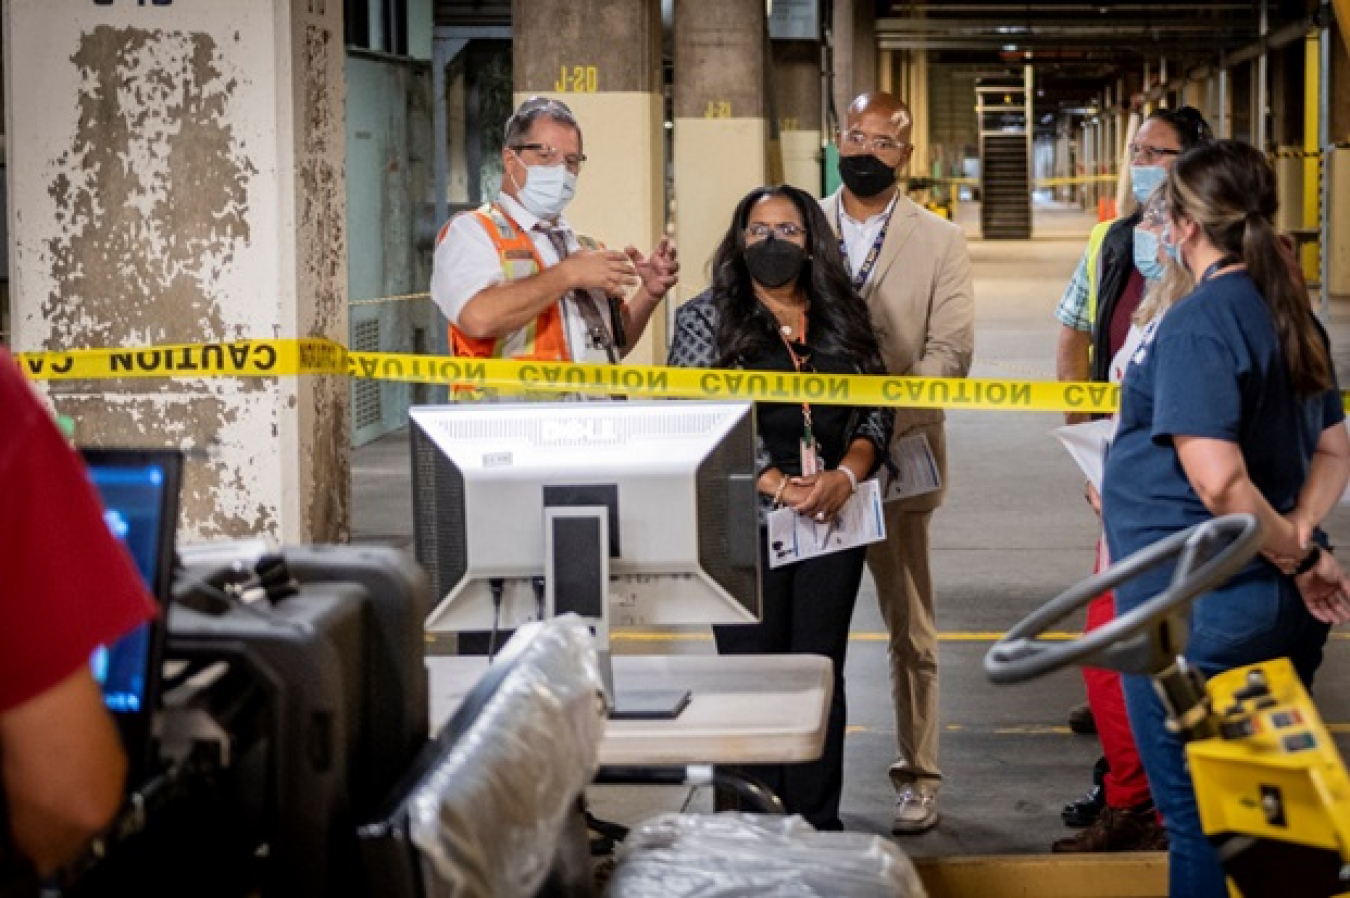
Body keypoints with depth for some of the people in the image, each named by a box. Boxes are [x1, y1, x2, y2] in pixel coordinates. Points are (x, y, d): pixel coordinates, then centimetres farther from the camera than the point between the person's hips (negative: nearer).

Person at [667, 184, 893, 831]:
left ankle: (818, 822, 12)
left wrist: (845, 475, -9)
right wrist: (781, 487, -15)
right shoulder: (707, 318, 2)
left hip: (832, 519, 3)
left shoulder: (844, 318, 12)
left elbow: (877, 412, 11)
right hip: (745, 522, -3)